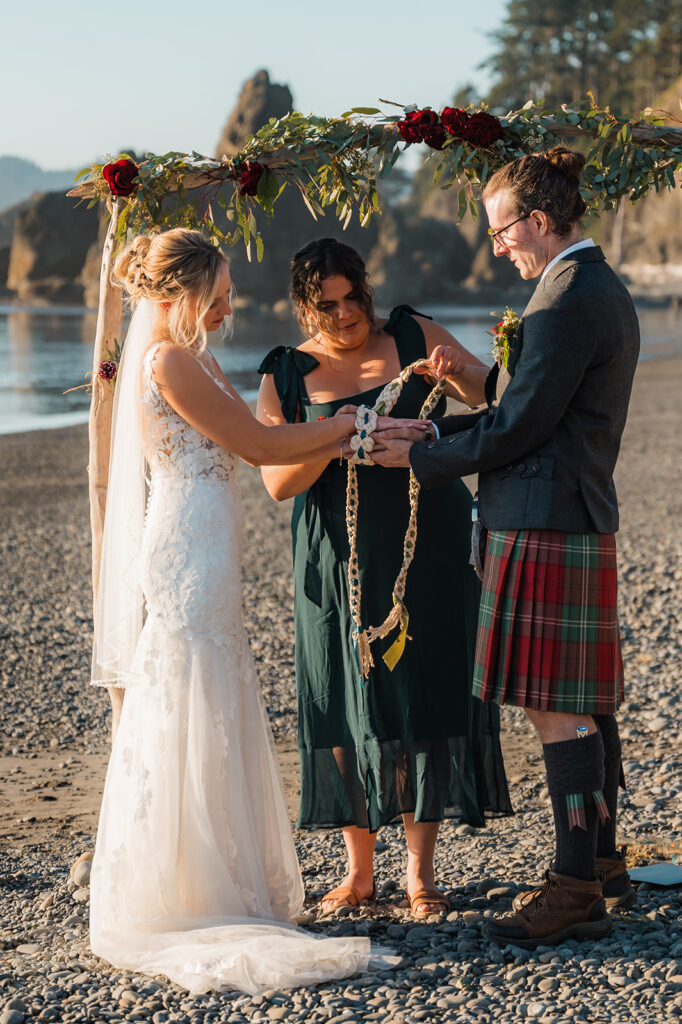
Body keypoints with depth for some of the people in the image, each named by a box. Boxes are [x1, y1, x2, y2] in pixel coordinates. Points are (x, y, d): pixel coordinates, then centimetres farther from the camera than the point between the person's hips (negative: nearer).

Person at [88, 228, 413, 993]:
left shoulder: (188, 357, 15)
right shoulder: (169, 362, -15)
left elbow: (252, 445, 12)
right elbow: (261, 447, -14)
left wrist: (351, 431, 6)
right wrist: (355, 423, -6)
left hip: (197, 555, 10)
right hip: (188, 556, -10)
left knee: (213, 720, 14)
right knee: (191, 720, -3)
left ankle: (216, 892, 23)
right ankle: (182, 903, 5)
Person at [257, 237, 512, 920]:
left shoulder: (411, 335, 3)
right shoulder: (287, 377, 2)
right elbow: (277, 481, -5)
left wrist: (459, 371, -18)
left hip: (427, 550, 0)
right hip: (342, 561, 0)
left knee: (424, 696, 1)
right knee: (346, 706, 3)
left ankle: (420, 872, 10)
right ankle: (359, 870, 17)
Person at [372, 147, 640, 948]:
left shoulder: (569, 300, -17)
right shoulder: (600, 290, 16)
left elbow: (517, 427, -18)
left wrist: (420, 458, -6)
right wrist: (431, 429, 12)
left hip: (547, 530, -10)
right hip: (578, 523, 10)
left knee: (556, 706, -5)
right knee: (583, 702, 15)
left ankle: (575, 890, 1)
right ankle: (602, 867, 24)